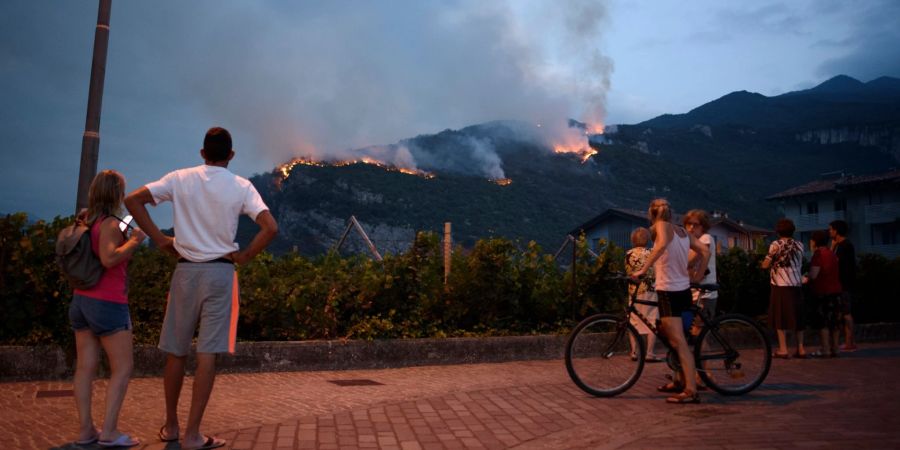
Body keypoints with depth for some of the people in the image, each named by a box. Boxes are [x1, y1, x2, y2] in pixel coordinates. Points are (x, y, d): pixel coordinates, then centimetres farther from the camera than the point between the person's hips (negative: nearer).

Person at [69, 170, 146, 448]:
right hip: (108, 304, -8)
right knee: (123, 368, -1)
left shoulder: (85, 222, 10)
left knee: (85, 367, 7)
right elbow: (109, 259, -27)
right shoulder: (110, 224, -14)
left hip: (82, 301, 8)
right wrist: (134, 240, -15)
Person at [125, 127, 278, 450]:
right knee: (207, 355, 0)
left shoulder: (180, 179, 2)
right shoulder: (241, 187, -4)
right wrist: (244, 256, -3)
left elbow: (132, 200, -2)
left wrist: (159, 238, 2)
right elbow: (270, 228, -15)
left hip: (185, 271, 3)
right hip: (220, 272, -2)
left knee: (176, 351, 14)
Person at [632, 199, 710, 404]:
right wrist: (697, 277, 14)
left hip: (668, 291, -8)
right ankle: (681, 381, 28)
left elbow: (662, 244, -29)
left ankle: (691, 391, -10)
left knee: (679, 342, -9)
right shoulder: (683, 231, 14)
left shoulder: (662, 225, -8)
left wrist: (643, 269, -29)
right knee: (666, 333, 21)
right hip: (683, 289, 8)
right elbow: (705, 252, 9)